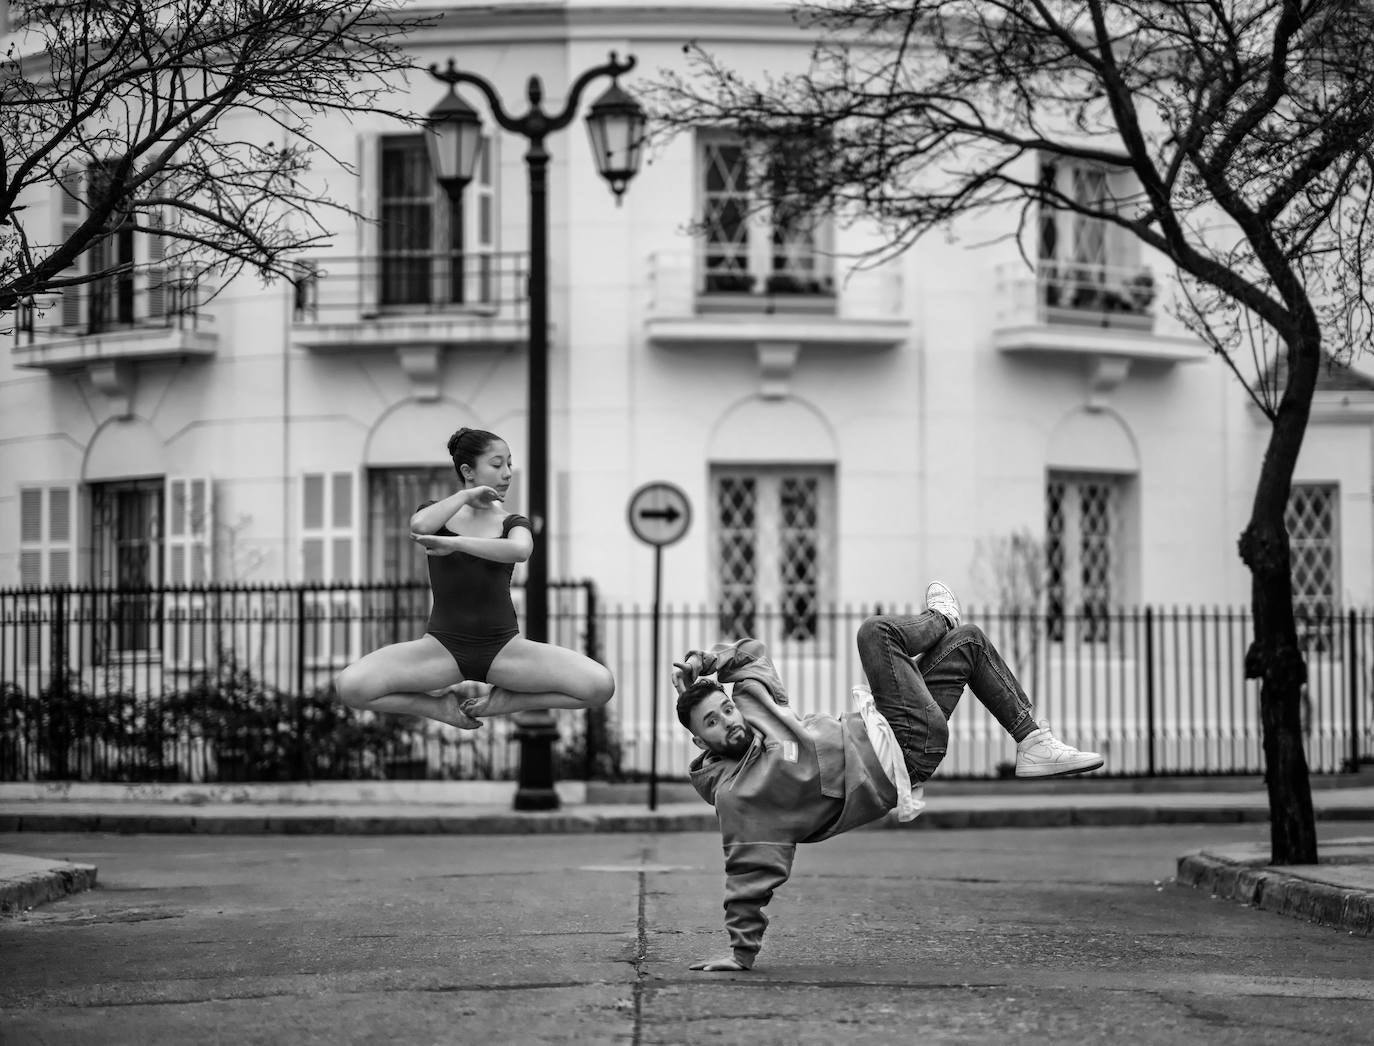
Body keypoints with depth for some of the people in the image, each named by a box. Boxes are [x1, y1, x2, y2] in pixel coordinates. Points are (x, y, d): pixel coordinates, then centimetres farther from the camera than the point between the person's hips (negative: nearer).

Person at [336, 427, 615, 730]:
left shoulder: (511, 522, 11)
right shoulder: (438, 513, 10)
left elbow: (519, 550, -17)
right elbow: (420, 526, -19)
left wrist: (455, 543, -24)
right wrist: (466, 496, -8)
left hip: (503, 647, 1)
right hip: (443, 646, -1)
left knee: (601, 685, -22)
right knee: (350, 685, -29)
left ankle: (497, 699, -3)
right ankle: (442, 708, -6)